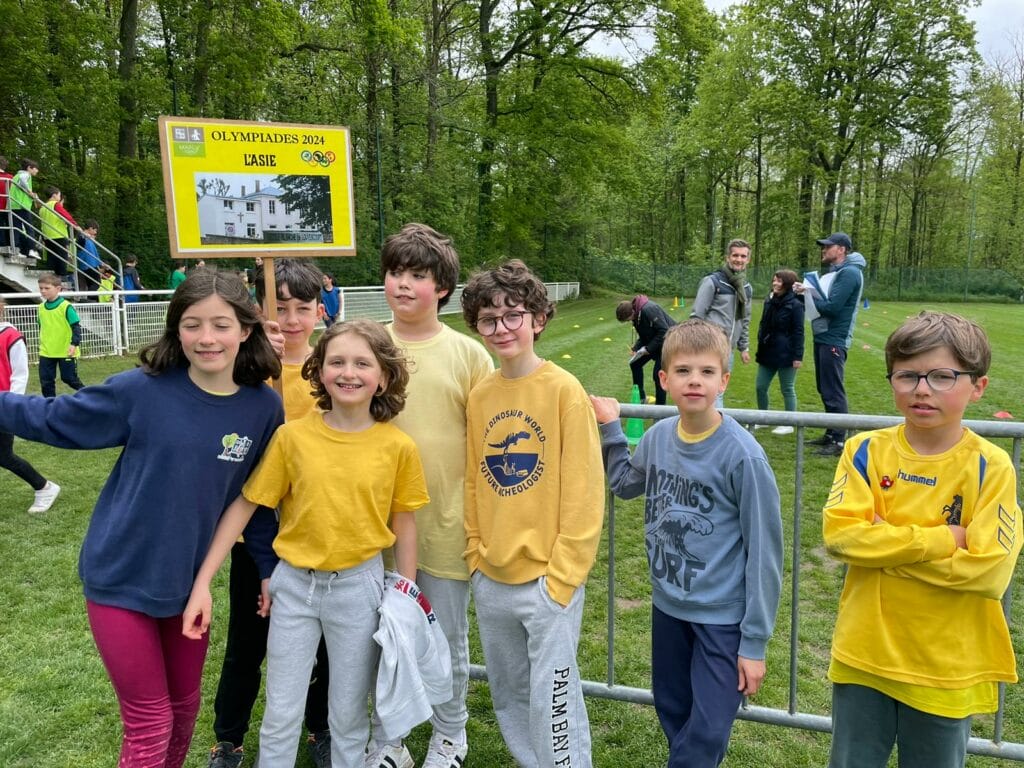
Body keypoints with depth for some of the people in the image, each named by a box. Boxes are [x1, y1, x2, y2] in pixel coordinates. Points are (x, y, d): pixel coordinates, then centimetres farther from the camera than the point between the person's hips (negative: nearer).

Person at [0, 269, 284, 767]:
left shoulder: (263, 407, -9)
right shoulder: (142, 390, -16)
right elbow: (54, 419, -2)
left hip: (189, 581, 3)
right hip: (121, 578, -3)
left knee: (184, 708, 21)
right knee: (150, 724, 6)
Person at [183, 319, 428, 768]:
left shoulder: (398, 446, -10)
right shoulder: (293, 435, -10)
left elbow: (404, 525, 0)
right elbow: (244, 505, -4)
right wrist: (202, 581, -6)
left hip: (359, 586, 0)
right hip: (294, 584, 1)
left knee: (349, 715, 16)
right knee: (280, 715, 15)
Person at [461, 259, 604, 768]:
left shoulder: (564, 390, -12)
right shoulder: (479, 396, 3)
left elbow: (583, 490, -12)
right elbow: (473, 483, 10)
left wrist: (562, 575, -13)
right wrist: (476, 556, 6)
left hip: (547, 580, -5)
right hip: (490, 579, 6)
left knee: (551, 698, 4)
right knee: (509, 697, 19)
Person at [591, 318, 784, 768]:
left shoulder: (741, 454, -21)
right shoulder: (657, 437, -6)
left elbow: (764, 553, -15)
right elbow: (625, 484, 17)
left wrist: (754, 641, -12)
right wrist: (610, 428, 6)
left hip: (722, 616, -5)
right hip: (667, 604, 5)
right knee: (672, 713, 20)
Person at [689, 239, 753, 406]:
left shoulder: (747, 288, 13)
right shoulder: (712, 281, -9)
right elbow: (696, 315, -9)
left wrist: (744, 347, 19)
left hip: (728, 350, 7)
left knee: (720, 392, 12)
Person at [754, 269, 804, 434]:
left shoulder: (795, 305, -12)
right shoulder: (769, 301, 8)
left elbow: (798, 332, -12)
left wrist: (798, 356, -15)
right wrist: (760, 349, 15)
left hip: (785, 355, -7)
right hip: (767, 353, 7)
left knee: (787, 390, 5)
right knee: (760, 387, 10)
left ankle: (788, 425, 15)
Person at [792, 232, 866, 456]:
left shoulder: (849, 272, -14)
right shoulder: (834, 272, 17)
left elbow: (832, 307, -22)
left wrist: (808, 295, -8)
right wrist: (807, 290, -2)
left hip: (834, 340, -10)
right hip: (822, 337, 10)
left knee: (834, 392, -6)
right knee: (825, 389, 16)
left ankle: (839, 441, 0)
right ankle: (830, 434, 26)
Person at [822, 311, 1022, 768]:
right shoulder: (866, 451, -7)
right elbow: (838, 534, -17)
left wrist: (885, 545, -17)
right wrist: (941, 540, -19)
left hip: (946, 666, -1)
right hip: (864, 655, 1)